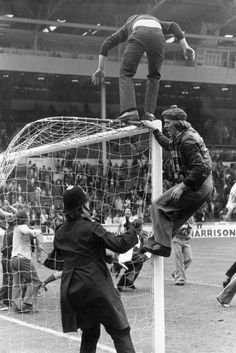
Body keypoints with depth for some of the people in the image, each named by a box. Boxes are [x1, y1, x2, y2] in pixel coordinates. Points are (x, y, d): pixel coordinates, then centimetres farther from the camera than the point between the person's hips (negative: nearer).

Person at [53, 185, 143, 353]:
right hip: (96, 287, -7)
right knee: (121, 332, -1)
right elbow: (119, 245, -14)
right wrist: (133, 232, 1)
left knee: (90, 333, 19)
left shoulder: (60, 233, 6)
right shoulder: (91, 228, -13)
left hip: (71, 289, 7)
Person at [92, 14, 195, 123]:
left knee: (126, 74, 9)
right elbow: (173, 26, 25)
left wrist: (100, 69, 30)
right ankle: (149, 111, 9)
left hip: (139, 37, -2)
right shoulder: (156, 21, 46)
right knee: (154, 76, 22)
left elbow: (106, 44, 29)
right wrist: (186, 47, 14)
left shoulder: (126, 27, 41)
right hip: (158, 36, 2)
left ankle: (129, 110, -12)